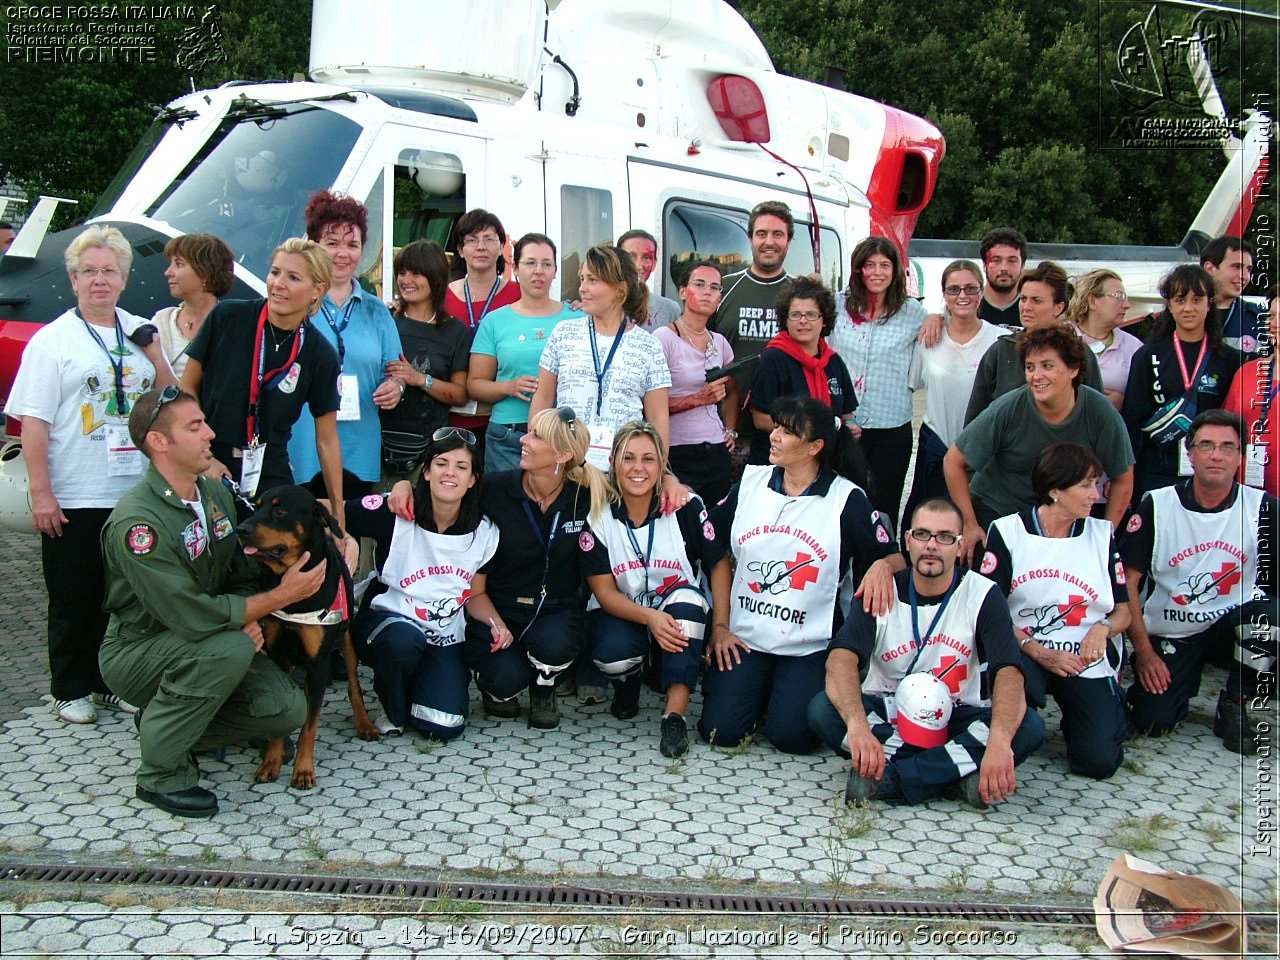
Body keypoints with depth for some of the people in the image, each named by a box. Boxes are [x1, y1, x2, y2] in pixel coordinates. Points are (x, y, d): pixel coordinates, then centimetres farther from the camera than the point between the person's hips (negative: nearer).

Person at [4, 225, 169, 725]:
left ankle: (113, 681, 26)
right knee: (74, 599, 6)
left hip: (135, 494, 4)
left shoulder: (140, 332, 9)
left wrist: (155, 357, -5)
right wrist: (41, 492, -13)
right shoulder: (52, 340, -3)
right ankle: (71, 690, 19)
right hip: (73, 500, -4)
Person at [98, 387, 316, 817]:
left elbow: (242, 573, 7)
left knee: (288, 710, -11)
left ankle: (167, 722, 11)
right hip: (136, 651, -7)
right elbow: (191, 615, -30)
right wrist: (281, 596, -24)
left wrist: (249, 618, -15)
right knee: (228, 648, -36)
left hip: (199, 644, 7)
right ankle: (161, 773, -15)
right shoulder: (137, 522, -26)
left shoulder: (216, 493, -1)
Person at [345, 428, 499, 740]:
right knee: (403, 640, -39)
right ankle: (394, 711, -5)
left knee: (445, 727, -17)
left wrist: (496, 624, -11)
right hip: (387, 620, -2)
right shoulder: (395, 513, -14)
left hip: (444, 638, 2)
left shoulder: (483, 533, -2)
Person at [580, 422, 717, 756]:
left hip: (679, 616, 0)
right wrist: (649, 617, -29)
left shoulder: (686, 508, -12)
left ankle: (675, 714, -30)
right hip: (620, 615, 0)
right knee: (613, 652, -32)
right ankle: (628, 684, 8)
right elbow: (605, 592, -12)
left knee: (687, 596, -33)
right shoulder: (597, 514, -11)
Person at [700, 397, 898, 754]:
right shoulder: (750, 481, 2)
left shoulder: (847, 499, -7)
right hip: (744, 637, 3)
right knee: (719, 730, -8)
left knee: (790, 735, -15)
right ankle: (760, 686, 23)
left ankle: (793, 689, 18)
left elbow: (891, 559, -1)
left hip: (809, 645, -2)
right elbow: (720, 554, 9)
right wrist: (720, 626, 4)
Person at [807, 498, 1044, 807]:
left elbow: (1009, 673, -21)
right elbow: (842, 658, -24)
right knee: (823, 709, -27)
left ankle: (886, 778, -28)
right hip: (884, 713, -1)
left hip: (959, 718, 1)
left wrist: (999, 742, -41)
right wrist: (857, 724, -45)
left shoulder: (983, 595, -7)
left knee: (1029, 726, -26)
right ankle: (958, 773, -25)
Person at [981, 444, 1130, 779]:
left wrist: (1103, 628, -13)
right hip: (1025, 655, -2)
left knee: (1099, 761, -14)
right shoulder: (1007, 532, -2)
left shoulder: (1102, 535, 7)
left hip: (1088, 660, 3)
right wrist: (1039, 653, -17)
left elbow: (1124, 610, 10)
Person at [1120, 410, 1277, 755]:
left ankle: (1237, 708, -6)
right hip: (1168, 634, -1)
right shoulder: (1157, 506, -6)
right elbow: (1126, 581, -6)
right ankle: (1182, 679, 20)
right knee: (1152, 722, -17)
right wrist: (1142, 650, -10)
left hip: (1233, 625, 1)